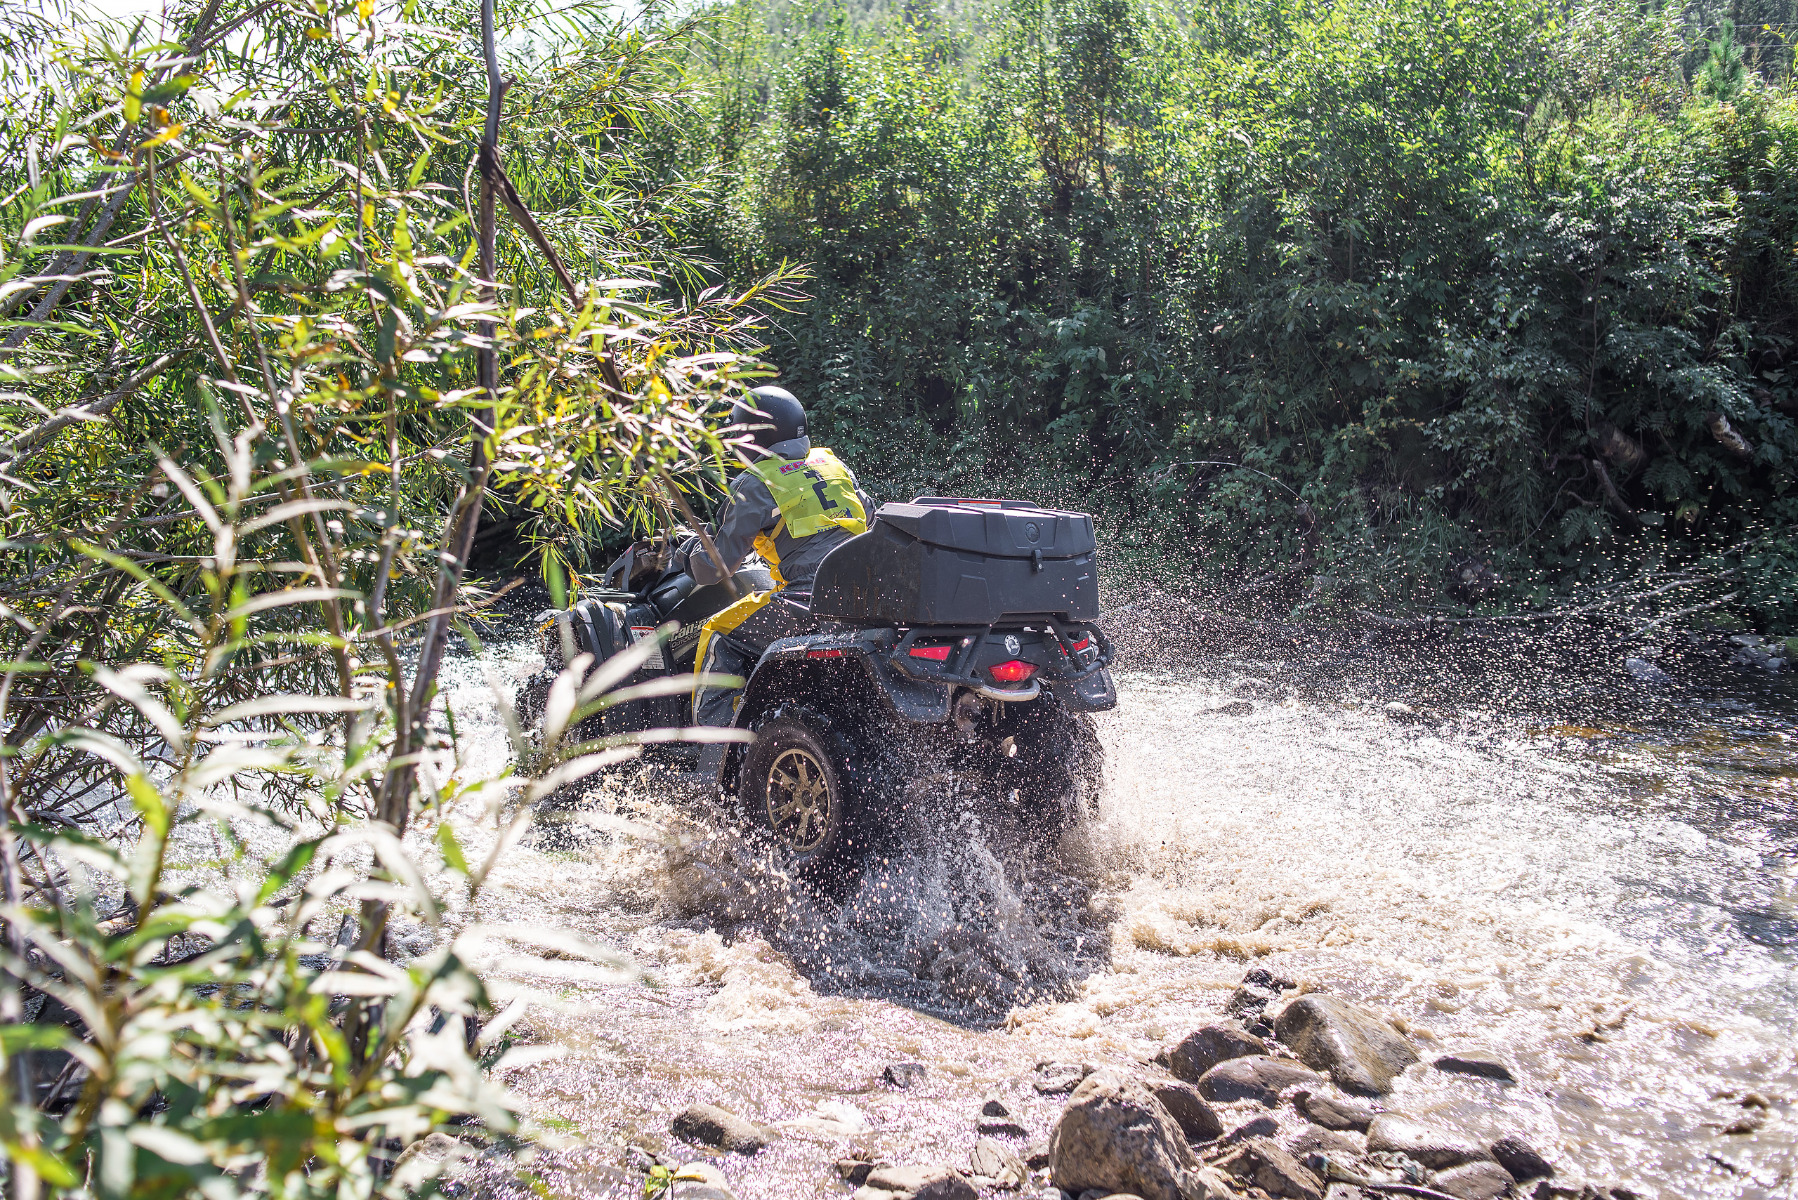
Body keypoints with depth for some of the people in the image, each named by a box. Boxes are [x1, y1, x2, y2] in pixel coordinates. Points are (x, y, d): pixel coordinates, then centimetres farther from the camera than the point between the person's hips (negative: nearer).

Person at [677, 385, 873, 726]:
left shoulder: (756, 484, -2)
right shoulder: (833, 463, 16)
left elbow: (717, 567, -1)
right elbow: (870, 522, 25)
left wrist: (691, 551, 21)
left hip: (810, 598, -7)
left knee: (719, 636, 8)